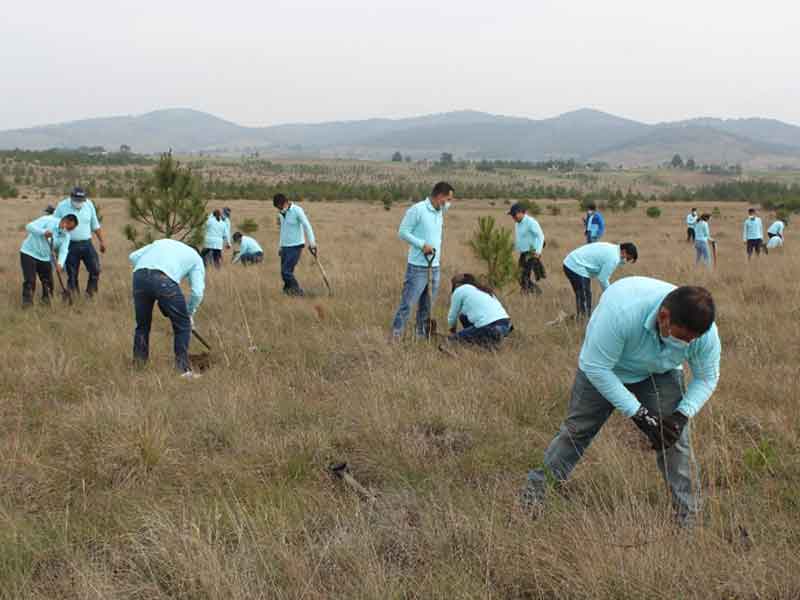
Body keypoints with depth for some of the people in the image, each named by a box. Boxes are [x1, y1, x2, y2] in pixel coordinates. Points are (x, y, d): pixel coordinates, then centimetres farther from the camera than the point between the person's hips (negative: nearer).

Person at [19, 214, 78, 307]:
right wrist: (43, 232, -38)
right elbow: (30, 226, -22)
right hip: (29, 253, -5)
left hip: (45, 258, 5)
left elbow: (63, 251, -13)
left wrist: (60, 263, -32)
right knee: (30, 280, -12)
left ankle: (46, 299, 25)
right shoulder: (48, 220, -16)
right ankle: (27, 300, -3)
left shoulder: (66, 236, -1)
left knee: (48, 281, 6)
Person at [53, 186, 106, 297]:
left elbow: (95, 225, 13)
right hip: (71, 245, -2)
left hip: (86, 244, 2)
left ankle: (90, 294, 6)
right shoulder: (62, 206, -4)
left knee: (95, 269, -9)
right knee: (72, 275, 2)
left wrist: (102, 241, 14)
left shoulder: (89, 204, 3)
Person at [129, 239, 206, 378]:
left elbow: (133, 257, 25)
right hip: (164, 280, -4)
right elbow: (197, 292, 15)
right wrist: (190, 313, 29)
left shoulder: (162, 242, 39)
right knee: (183, 326, 13)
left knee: (142, 325, 21)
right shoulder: (196, 258, 28)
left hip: (139, 276, 4)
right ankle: (183, 369, 12)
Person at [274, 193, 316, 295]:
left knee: (286, 271, -14)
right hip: (285, 247, 7)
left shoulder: (297, 210, -11)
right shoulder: (281, 213, 11)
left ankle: (297, 291, -2)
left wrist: (312, 242, -27)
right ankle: (288, 291, 11)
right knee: (284, 272, 3)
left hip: (296, 246, -7)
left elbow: (307, 226, -18)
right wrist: (281, 247, 19)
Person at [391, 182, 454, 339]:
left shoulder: (439, 212, 13)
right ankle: (395, 336, -1)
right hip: (418, 267, -7)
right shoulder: (417, 210, -10)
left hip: (435, 267, 7)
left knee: (427, 306, 11)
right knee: (407, 304, -6)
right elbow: (403, 232, -11)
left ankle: (423, 335, 18)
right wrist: (422, 245, -17)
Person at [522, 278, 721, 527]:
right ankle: (534, 492, 18)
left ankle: (688, 516, 1)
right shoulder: (622, 311, -46)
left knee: (673, 437, -11)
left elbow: (707, 378, -11)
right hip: (601, 367, -2)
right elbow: (596, 367, -36)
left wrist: (682, 414, -28)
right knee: (576, 430, 1)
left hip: (659, 375, 3)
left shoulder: (705, 332, -31)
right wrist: (639, 414, -34)